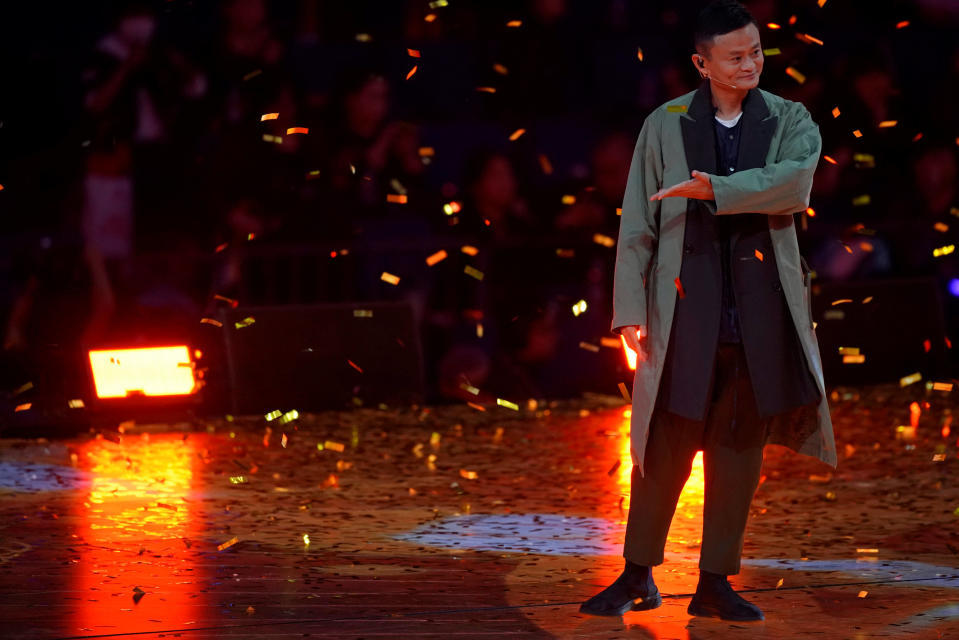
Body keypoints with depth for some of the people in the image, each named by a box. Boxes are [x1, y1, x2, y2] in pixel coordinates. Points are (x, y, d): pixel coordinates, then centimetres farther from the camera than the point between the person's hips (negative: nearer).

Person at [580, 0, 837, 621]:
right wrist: (630, 308, -4)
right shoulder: (665, 126, 7)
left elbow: (795, 184, -13)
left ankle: (716, 583, 14)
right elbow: (636, 226, 4)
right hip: (686, 309, -1)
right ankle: (638, 575, 10)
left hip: (760, 313, 1)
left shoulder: (791, 121, 8)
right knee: (666, 443, -2)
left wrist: (716, 190, -20)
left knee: (741, 448, 5)